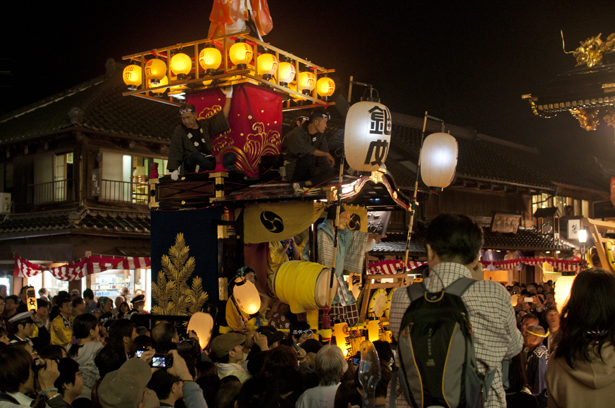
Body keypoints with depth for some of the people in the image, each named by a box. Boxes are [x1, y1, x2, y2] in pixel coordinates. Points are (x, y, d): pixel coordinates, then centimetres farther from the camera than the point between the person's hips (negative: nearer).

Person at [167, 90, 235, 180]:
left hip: (207, 161, 4)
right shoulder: (179, 131, 4)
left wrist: (228, 96, 16)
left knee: (231, 156, -17)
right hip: (189, 162, -4)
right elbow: (174, 152, -3)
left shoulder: (204, 124, 16)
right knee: (196, 155, -40)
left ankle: (202, 169, -34)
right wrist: (174, 170, -15)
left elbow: (223, 117, 19)